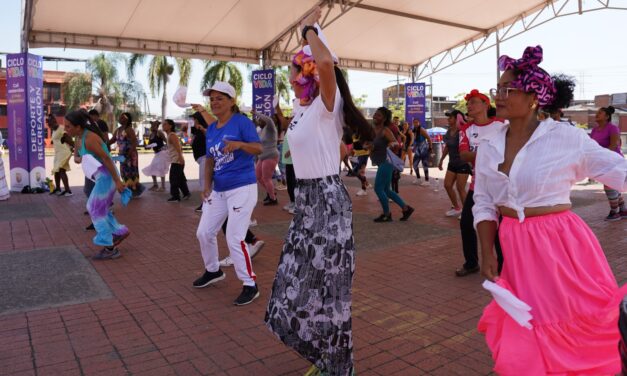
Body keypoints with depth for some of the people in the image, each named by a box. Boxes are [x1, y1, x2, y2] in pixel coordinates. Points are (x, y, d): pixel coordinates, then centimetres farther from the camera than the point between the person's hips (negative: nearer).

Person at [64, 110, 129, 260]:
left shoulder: (89, 139, -23)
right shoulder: (79, 137, 7)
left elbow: (106, 158, -24)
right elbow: (77, 156, 18)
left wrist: (117, 180, -23)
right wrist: (79, 159, -8)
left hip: (106, 175, -10)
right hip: (100, 175, 10)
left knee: (96, 210, -3)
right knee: (96, 208, 19)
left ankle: (110, 249, 3)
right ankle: (119, 232, 29)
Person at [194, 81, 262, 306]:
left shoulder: (241, 121, -10)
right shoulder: (211, 129, 11)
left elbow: (258, 148, -18)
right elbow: (210, 159, 15)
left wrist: (239, 144, -37)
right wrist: (207, 184, 2)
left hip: (242, 188, -8)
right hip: (218, 190, 8)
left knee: (235, 239, -10)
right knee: (204, 233, 15)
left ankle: (250, 285, 6)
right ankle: (213, 271, 40)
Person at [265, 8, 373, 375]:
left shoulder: (327, 105, -13)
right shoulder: (304, 107, 10)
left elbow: (326, 62, -34)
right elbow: (309, 63, 29)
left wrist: (311, 30, -16)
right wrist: (304, 32, 19)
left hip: (327, 199, -9)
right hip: (306, 197, 9)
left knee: (326, 282, 2)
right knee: (303, 278, 15)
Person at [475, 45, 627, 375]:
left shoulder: (566, 139, -10)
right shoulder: (488, 144, 2)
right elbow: (484, 204, 5)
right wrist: (487, 253, -1)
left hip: (562, 246, -4)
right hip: (516, 249, 4)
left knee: (577, 332, 11)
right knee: (523, 346, 16)